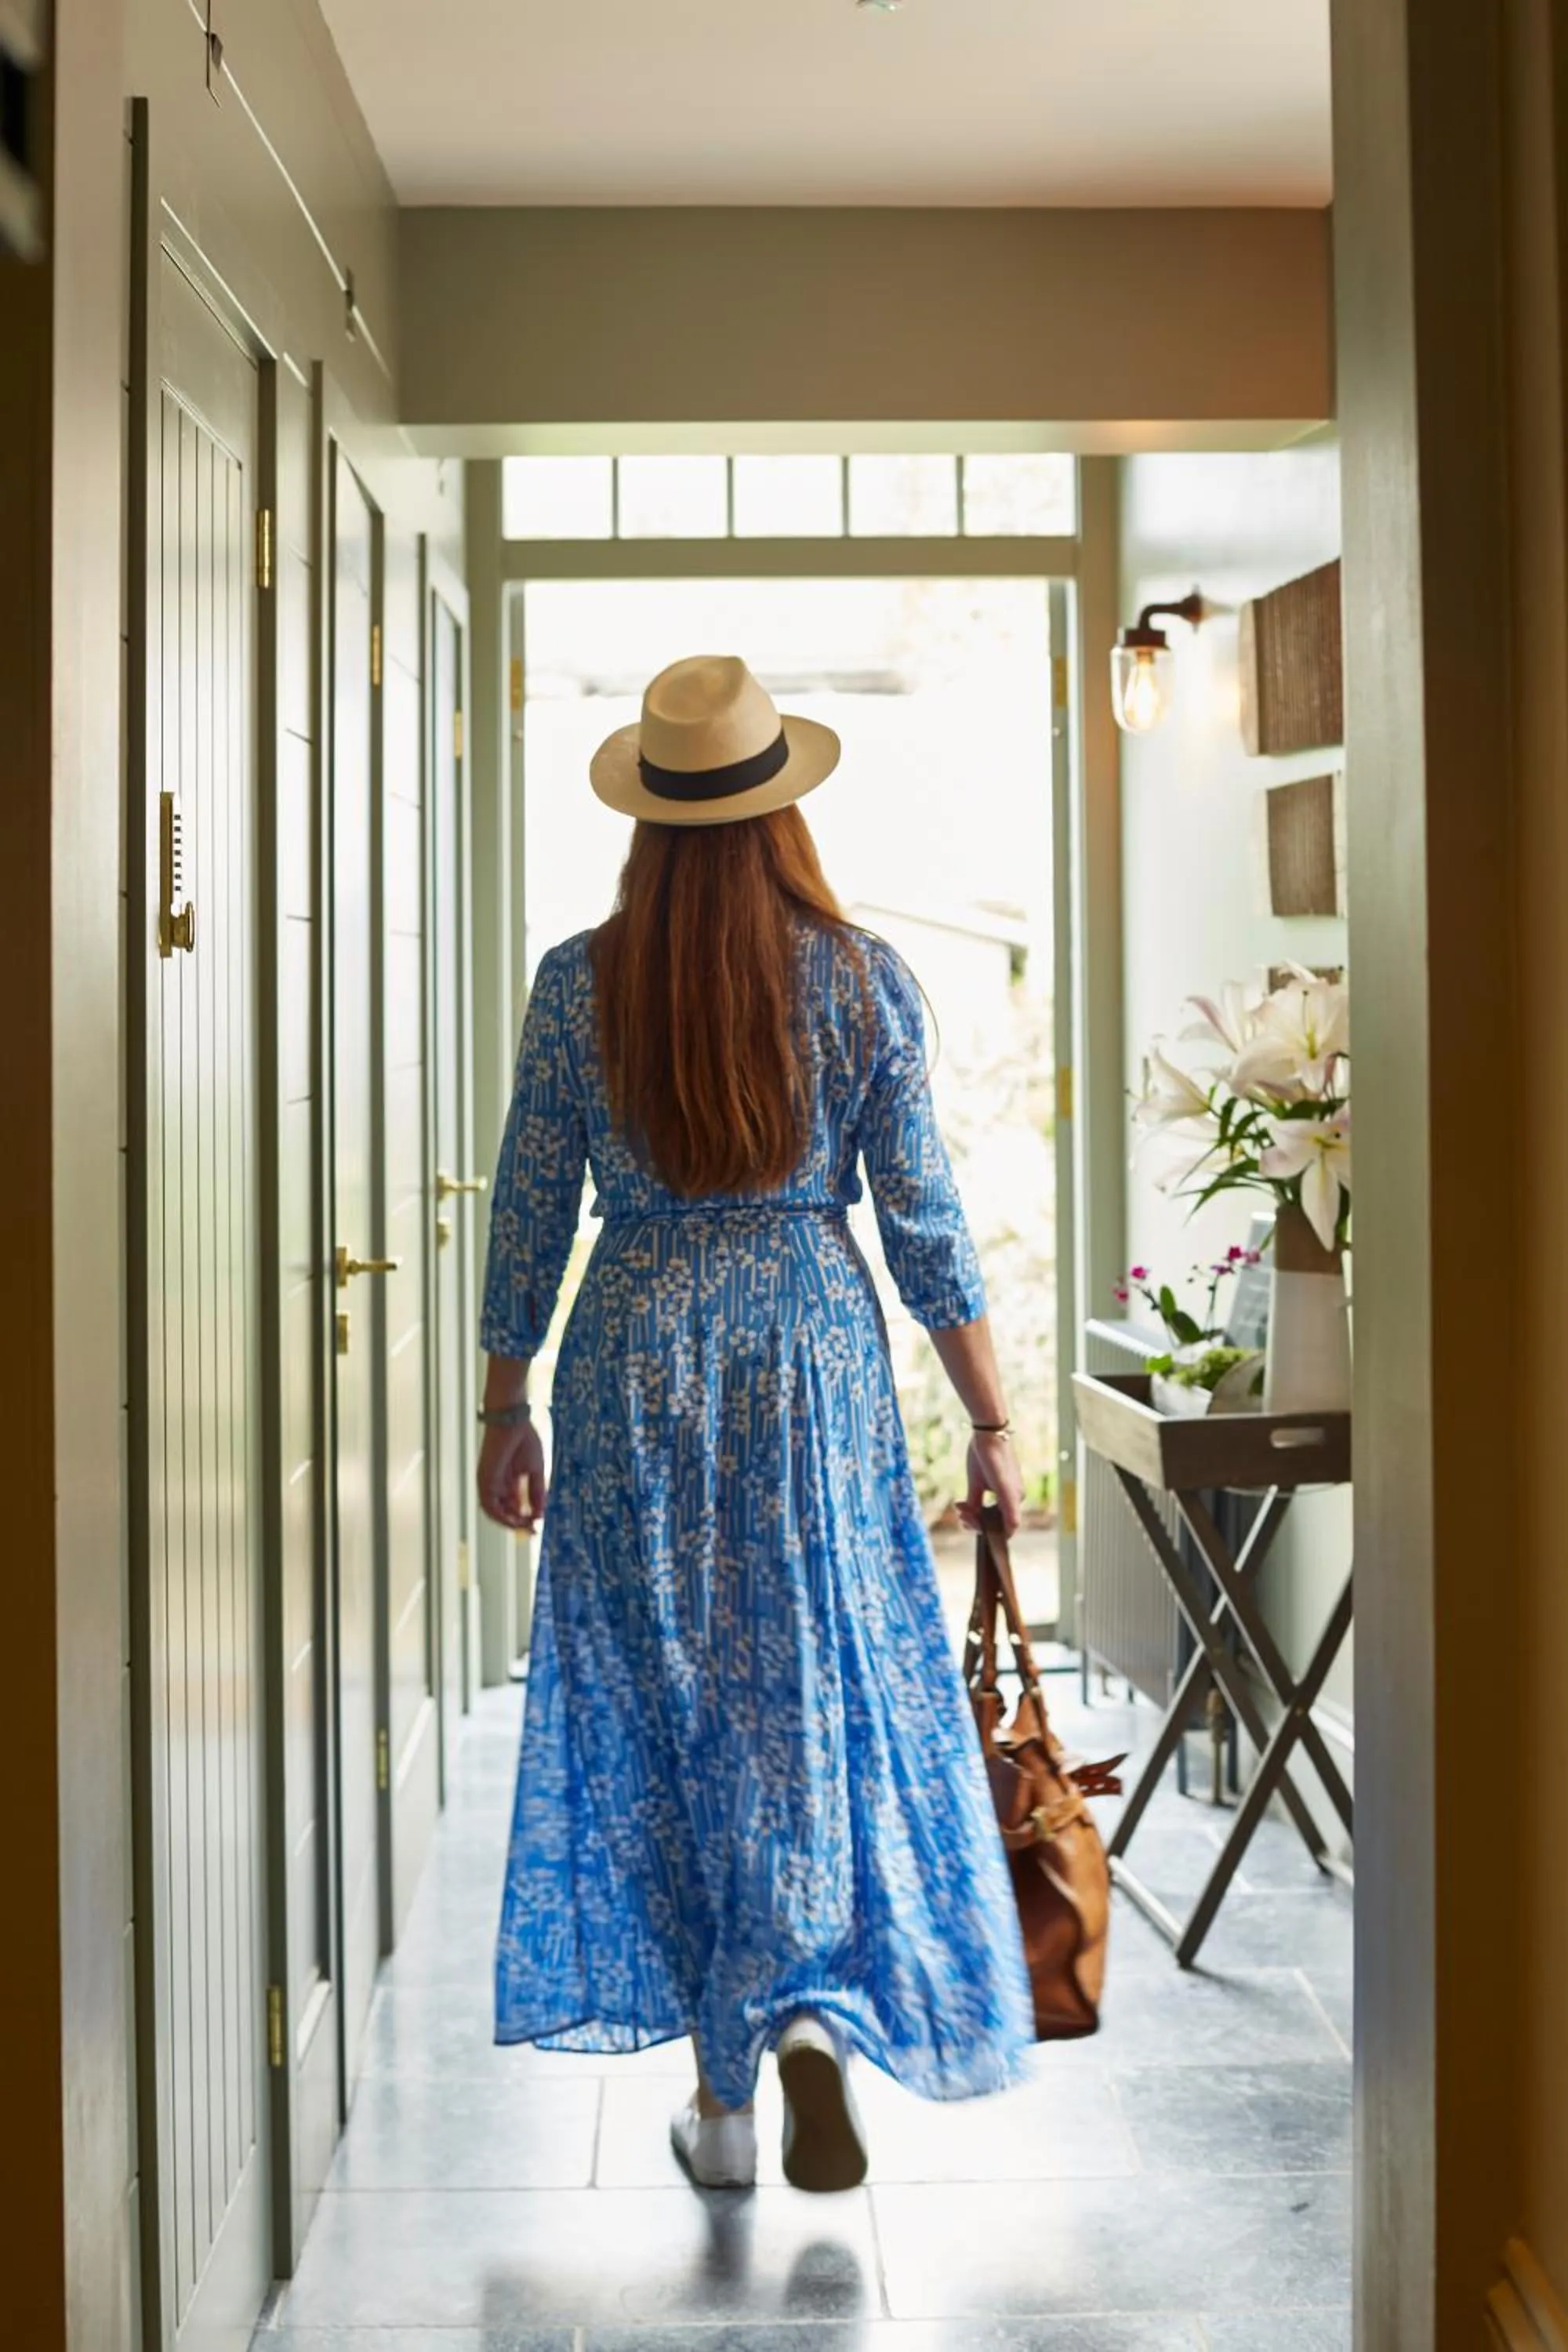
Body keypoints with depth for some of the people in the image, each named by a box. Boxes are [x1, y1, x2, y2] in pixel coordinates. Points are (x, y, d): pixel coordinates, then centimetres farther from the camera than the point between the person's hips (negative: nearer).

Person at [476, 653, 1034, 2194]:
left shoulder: (577, 984, -3)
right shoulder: (860, 980, -4)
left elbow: (529, 1215, 1)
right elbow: (921, 1219, -3)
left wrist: (504, 1410, 12)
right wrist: (991, 1423, 5)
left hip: (636, 1351, 1)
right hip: (813, 1347, -1)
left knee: (663, 1711, 11)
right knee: (819, 1702, 9)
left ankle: (723, 2096, 19)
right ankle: (809, 2010, -11)